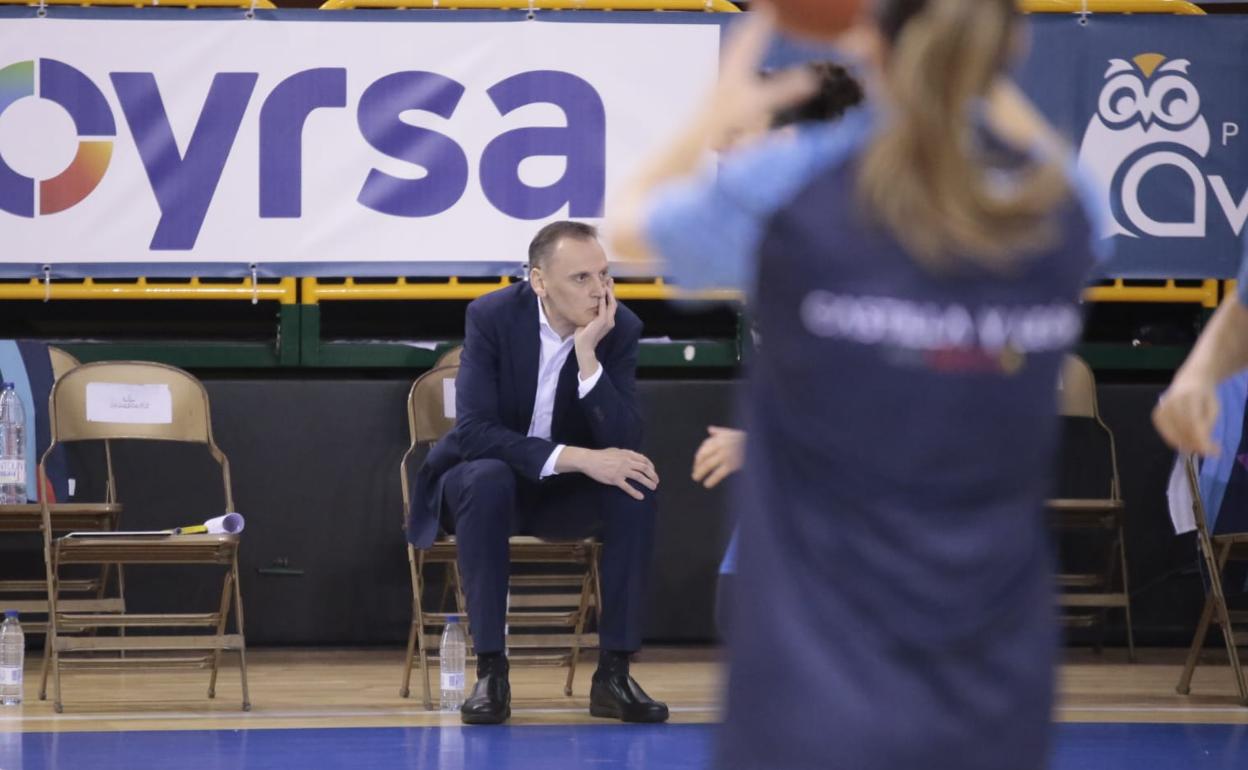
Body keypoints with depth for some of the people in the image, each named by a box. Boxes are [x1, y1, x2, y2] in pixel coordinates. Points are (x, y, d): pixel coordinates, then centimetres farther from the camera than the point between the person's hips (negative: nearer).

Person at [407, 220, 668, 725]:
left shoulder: (620, 329, -12)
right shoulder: (492, 317, -19)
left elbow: (624, 443, -21)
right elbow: (474, 431, -28)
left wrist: (587, 354, -32)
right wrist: (577, 457, -37)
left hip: (567, 493, 3)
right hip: (488, 480, -3)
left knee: (636, 485, -27)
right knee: (489, 479, -37)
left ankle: (614, 671, -21)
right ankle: (491, 672, -31)